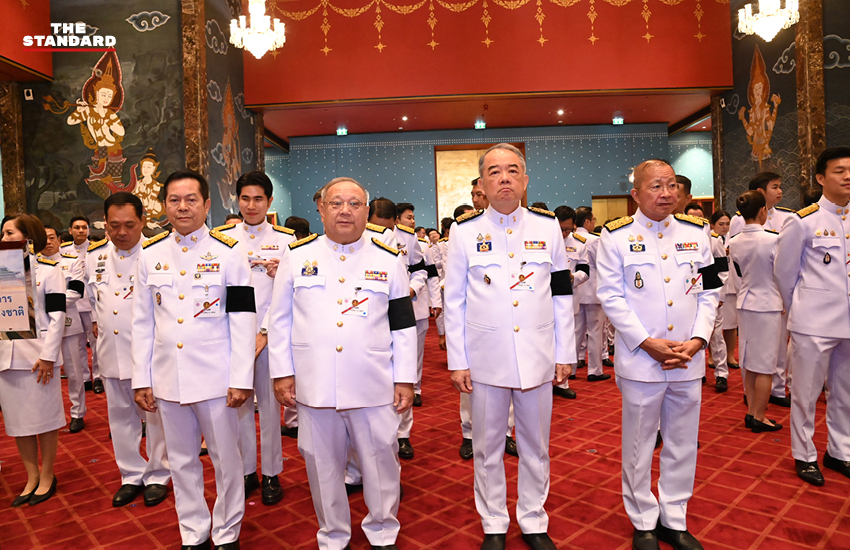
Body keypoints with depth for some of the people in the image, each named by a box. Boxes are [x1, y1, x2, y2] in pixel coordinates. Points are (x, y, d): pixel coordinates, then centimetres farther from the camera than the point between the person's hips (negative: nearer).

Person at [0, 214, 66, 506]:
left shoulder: (49, 269, -4)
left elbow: (57, 315, -9)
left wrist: (47, 356, -14)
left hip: (37, 356, -5)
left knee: (44, 418, 5)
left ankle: (47, 476, 21)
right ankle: (31, 477, 26)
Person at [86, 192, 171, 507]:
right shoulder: (95, 255, 7)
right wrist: (96, 321, 13)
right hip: (112, 352, 6)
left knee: (155, 416, 7)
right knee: (121, 416, 16)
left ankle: (158, 476, 25)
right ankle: (132, 476, 33)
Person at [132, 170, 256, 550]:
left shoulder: (228, 252, -4)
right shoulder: (150, 255, 6)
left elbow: (243, 321, -7)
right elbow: (143, 322, 8)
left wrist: (241, 379, -11)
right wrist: (141, 380, 6)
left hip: (215, 377, -3)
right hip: (167, 377, 4)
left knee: (226, 458, 8)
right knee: (181, 460, 15)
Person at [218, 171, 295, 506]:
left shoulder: (286, 239, 2)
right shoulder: (222, 237, 7)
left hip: (270, 332, -2)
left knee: (269, 403, 4)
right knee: (238, 401, 9)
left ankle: (271, 474, 18)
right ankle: (246, 471, 24)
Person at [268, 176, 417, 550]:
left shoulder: (390, 260, 3)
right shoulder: (296, 256, 4)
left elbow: (404, 326, 4)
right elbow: (280, 320, 7)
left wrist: (405, 379, 1)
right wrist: (281, 372, 3)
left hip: (375, 387, 0)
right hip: (314, 385, 1)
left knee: (381, 461, 10)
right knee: (323, 463, 14)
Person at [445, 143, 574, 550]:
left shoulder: (548, 226, 4)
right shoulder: (464, 231, -1)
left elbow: (562, 296, 7)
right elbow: (454, 302, 1)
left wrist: (564, 355, 5)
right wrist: (457, 361, -2)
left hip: (537, 356, 1)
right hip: (485, 359, -1)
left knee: (535, 446, 14)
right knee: (487, 447, 12)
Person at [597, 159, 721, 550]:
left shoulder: (696, 233, 7)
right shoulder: (616, 236, -4)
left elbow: (709, 293, 8)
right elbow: (611, 297, -7)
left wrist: (698, 339, -5)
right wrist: (647, 343, -13)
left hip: (688, 360, 4)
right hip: (640, 361, -3)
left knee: (682, 444, 14)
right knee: (639, 445, 8)